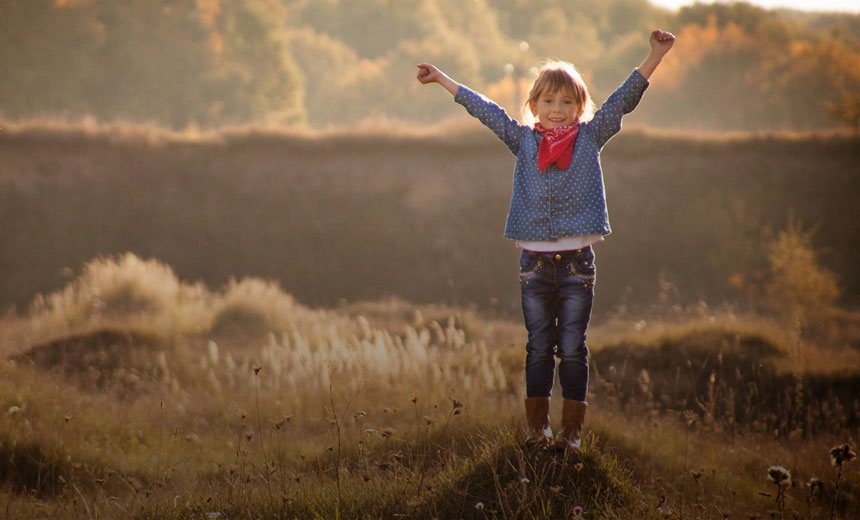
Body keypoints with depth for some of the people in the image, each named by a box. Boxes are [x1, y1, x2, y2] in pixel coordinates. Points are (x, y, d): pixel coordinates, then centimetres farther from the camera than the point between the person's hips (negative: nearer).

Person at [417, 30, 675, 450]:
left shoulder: (590, 137, 6)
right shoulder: (523, 140, 8)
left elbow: (623, 99, 2)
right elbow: (485, 110, 12)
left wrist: (656, 55, -5)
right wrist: (441, 79, 15)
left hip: (577, 261, -1)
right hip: (535, 260, 1)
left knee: (573, 349, 1)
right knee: (539, 348, 7)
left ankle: (572, 429, 4)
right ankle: (537, 425, 12)